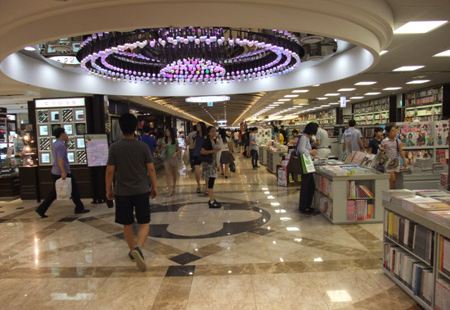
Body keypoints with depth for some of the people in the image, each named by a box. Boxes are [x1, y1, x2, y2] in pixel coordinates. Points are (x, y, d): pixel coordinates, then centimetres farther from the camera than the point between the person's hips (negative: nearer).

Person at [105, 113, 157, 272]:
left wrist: (108, 189, 7)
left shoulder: (114, 147, -6)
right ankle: (138, 247, -16)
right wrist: (154, 187, 8)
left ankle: (133, 251, 28)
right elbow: (151, 169, -4)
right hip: (141, 191, 0)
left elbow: (110, 171, -5)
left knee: (127, 224, 16)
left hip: (122, 192, 1)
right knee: (144, 223, 6)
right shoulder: (143, 146, -5)